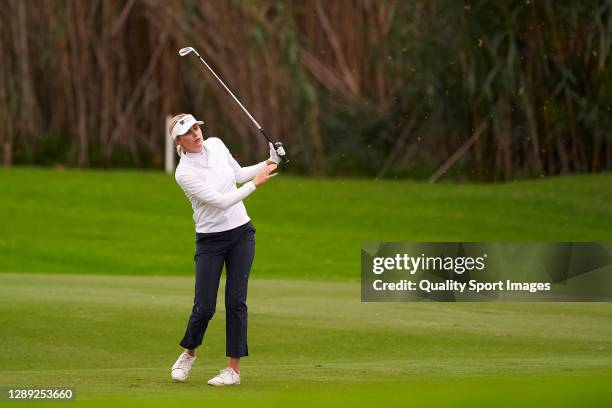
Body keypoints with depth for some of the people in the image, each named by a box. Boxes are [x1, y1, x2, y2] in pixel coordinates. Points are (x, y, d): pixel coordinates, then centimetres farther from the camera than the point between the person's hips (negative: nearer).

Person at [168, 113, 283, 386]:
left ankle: (234, 368, 2)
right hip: (210, 240, -4)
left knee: (236, 302, -2)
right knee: (204, 307, -4)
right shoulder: (184, 173, -19)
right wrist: (256, 183, -20)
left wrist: (268, 164, 2)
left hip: (241, 233, 4)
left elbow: (238, 174, 15)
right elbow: (220, 201, -23)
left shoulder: (216, 144, -1)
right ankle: (188, 353, 26)